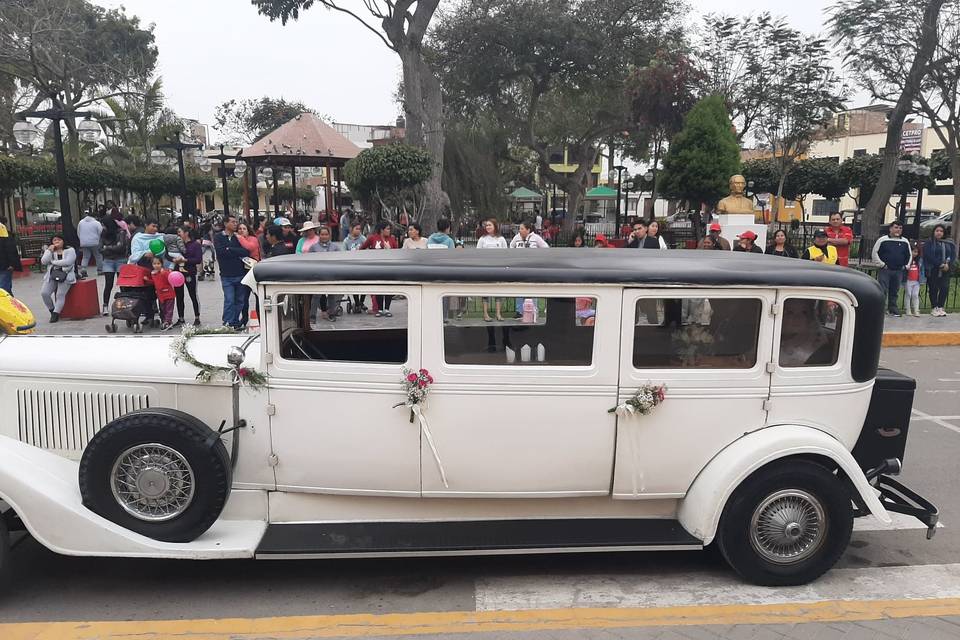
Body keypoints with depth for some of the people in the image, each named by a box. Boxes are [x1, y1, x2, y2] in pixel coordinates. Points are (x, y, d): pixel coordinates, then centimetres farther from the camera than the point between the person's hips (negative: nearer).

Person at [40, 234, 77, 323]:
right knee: (44, 293, -14)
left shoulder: (70, 250, 9)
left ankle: (56, 314, -15)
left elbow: (68, 262, -9)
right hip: (52, 275, 4)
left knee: (60, 294, -20)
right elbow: (43, 261, 3)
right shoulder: (49, 251, 21)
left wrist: (53, 262, -1)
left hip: (65, 275, -4)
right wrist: (49, 250, -1)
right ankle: (52, 310, 4)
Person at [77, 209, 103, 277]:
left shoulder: (80, 222, 8)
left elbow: (78, 233, 15)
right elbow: (101, 232, -6)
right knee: (98, 256, 9)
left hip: (84, 243, 4)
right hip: (94, 243, -4)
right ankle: (100, 270, 13)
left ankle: (83, 269, -9)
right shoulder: (96, 223, -7)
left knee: (85, 257, 9)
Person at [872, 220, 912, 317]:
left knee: (895, 291, 9)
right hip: (885, 270, -4)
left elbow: (909, 255, 22)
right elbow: (875, 252, -1)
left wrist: (906, 266, 12)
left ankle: (893, 309, 17)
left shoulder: (905, 242, 11)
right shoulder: (883, 240, -2)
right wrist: (881, 264, -6)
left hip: (898, 271, 4)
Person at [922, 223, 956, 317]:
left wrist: (948, 264, -13)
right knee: (933, 289, 0)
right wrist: (940, 264, -18)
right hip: (933, 270, -3)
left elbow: (953, 255, 6)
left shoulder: (948, 244, 13)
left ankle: (940, 307, 9)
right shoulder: (928, 243, 1)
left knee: (945, 288, -2)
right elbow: (928, 256, -10)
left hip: (945, 270, 3)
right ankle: (934, 308, 7)